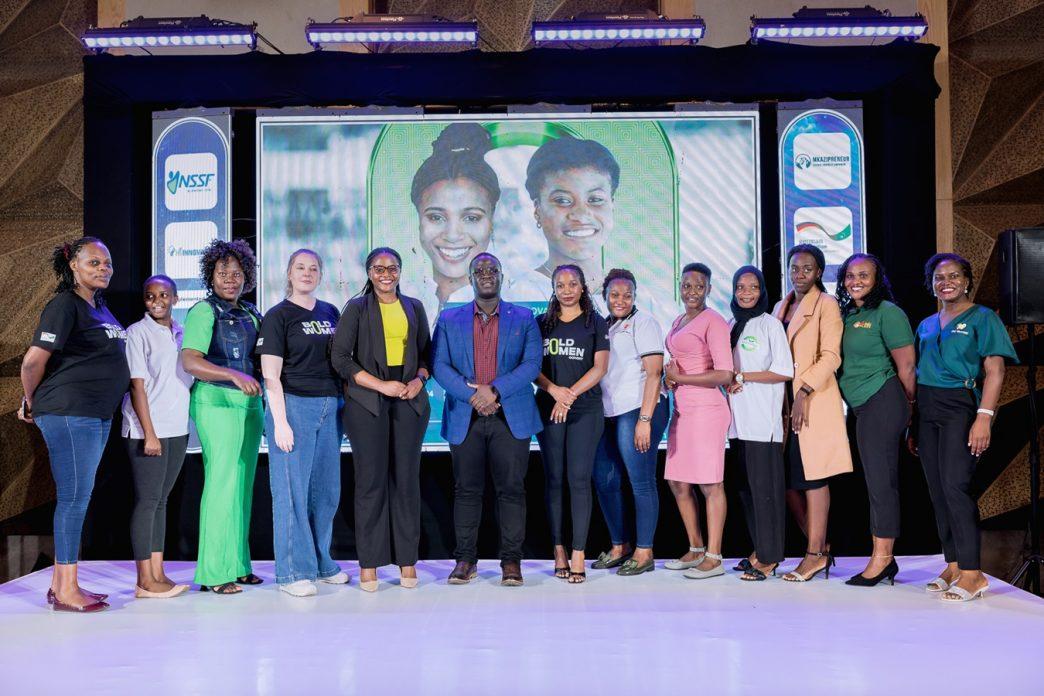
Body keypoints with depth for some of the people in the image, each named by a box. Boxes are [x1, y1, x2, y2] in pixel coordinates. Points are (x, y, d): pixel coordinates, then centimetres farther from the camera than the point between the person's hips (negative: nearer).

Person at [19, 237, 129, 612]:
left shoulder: (100, 308, 16)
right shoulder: (65, 305, -10)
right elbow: (34, 360, -16)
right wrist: (31, 403, -2)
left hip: (97, 415, 9)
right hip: (69, 413, -9)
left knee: (77, 497, 12)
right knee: (74, 496, -5)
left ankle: (61, 584, 20)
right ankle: (66, 591, 2)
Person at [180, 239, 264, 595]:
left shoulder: (250, 313, 13)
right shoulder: (203, 311, -7)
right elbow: (190, 361, -19)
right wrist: (234, 375, -31)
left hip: (250, 404, 7)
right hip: (216, 402, -7)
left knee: (243, 485, 9)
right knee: (222, 482, -8)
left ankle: (238, 564, 17)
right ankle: (214, 572, -2)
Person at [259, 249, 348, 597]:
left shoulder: (331, 313, 14)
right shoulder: (277, 316, -2)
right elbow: (271, 376, -7)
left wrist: (343, 405, 12)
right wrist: (280, 422, -14)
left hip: (330, 407, 6)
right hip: (293, 406, -5)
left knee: (327, 490, 10)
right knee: (292, 490, -2)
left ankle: (321, 562, 23)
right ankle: (292, 572, 6)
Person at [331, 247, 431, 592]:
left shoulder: (414, 307, 15)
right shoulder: (357, 308, 5)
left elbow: (427, 352, 18)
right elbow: (340, 357, -3)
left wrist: (419, 380, -3)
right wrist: (382, 385, -10)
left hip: (409, 400, 3)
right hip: (367, 402, -2)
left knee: (407, 479, 2)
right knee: (370, 479, -3)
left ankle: (407, 560, 11)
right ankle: (368, 563, 6)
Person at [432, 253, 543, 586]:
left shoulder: (524, 318, 9)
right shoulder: (449, 319, 11)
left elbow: (532, 364, -2)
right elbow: (439, 365, 2)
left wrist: (495, 390, -14)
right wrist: (472, 394, -12)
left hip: (511, 417, -1)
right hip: (464, 418, 1)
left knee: (511, 489, 0)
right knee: (467, 490, 5)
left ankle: (511, 560, 7)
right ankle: (465, 559, 14)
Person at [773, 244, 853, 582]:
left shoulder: (826, 304, -1)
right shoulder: (781, 307, 19)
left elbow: (831, 357, -11)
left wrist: (804, 392, -19)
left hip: (813, 402, -7)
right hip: (783, 401, 7)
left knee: (811, 477, -4)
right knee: (785, 479, 6)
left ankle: (815, 555, 3)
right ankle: (820, 548, 19)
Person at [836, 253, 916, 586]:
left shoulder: (887, 312, -7)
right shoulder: (846, 314, 15)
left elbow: (907, 366, -7)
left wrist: (908, 406, -1)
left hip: (882, 402, -8)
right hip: (862, 408, 8)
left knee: (880, 482, -5)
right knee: (876, 482, 10)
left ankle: (881, 559, 1)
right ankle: (885, 560, 16)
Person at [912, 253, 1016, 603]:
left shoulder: (982, 318, 1)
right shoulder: (926, 326, 17)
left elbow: (995, 372, -8)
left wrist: (984, 417, -20)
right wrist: (911, 425, 11)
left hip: (960, 407, -6)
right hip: (927, 410, 6)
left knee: (954, 486, -16)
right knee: (937, 492, 5)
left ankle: (972, 573, -12)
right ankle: (953, 565, 13)